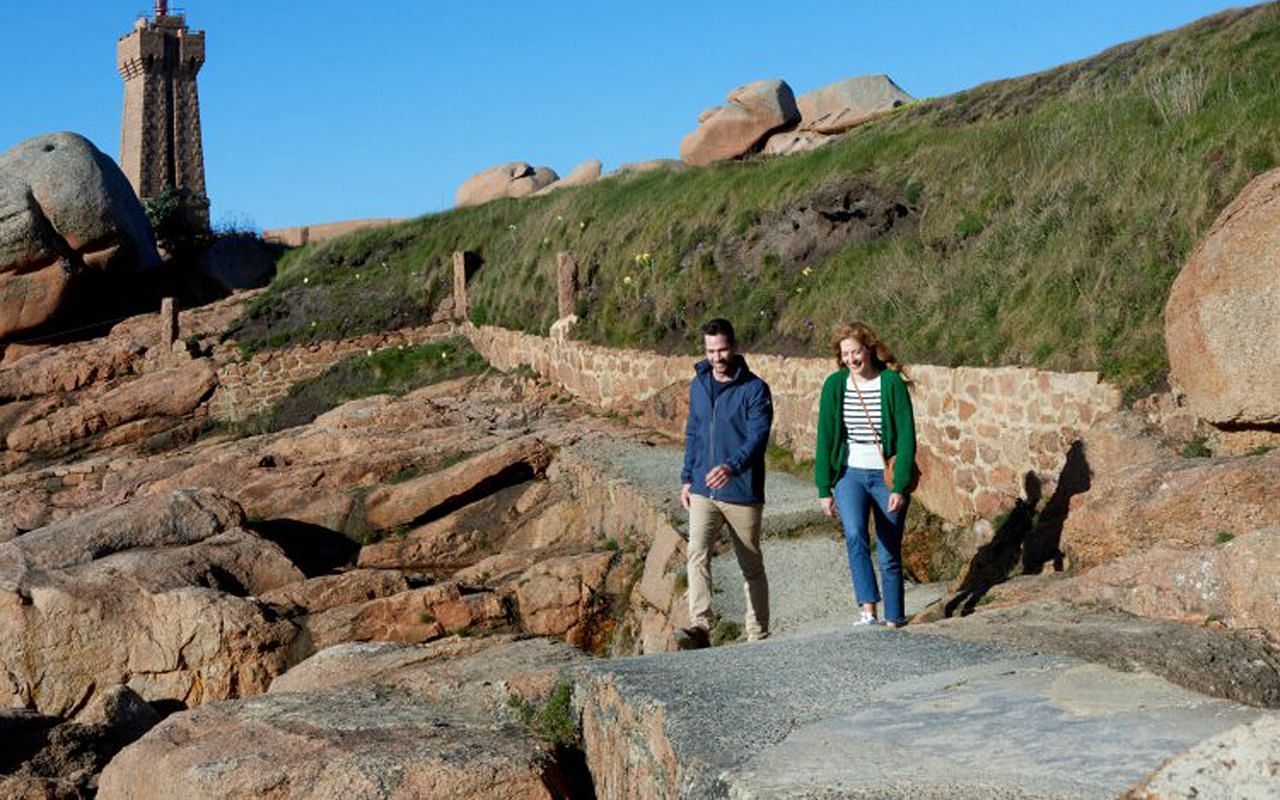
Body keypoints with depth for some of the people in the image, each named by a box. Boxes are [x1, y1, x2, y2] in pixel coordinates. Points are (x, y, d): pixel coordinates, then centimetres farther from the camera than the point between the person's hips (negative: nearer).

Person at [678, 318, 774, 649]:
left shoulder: (755, 389, -9)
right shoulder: (698, 385, 10)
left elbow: (758, 436, -19)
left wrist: (733, 467, -36)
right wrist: (687, 478, 14)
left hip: (743, 493, -4)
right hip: (703, 492, 4)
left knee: (752, 566, 9)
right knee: (697, 555, -16)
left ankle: (758, 635, 20)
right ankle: (699, 627, -23)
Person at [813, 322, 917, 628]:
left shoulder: (892, 383, -7)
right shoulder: (835, 385, 0)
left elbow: (906, 438, -8)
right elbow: (825, 440, 4)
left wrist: (900, 487, -13)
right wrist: (824, 489, 1)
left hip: (887, 477, -1)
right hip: (850, 474, 1)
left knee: (890, 554, 4)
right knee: (854, 534, -25)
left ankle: (893, 619, 17)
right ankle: (869, 611, -27)